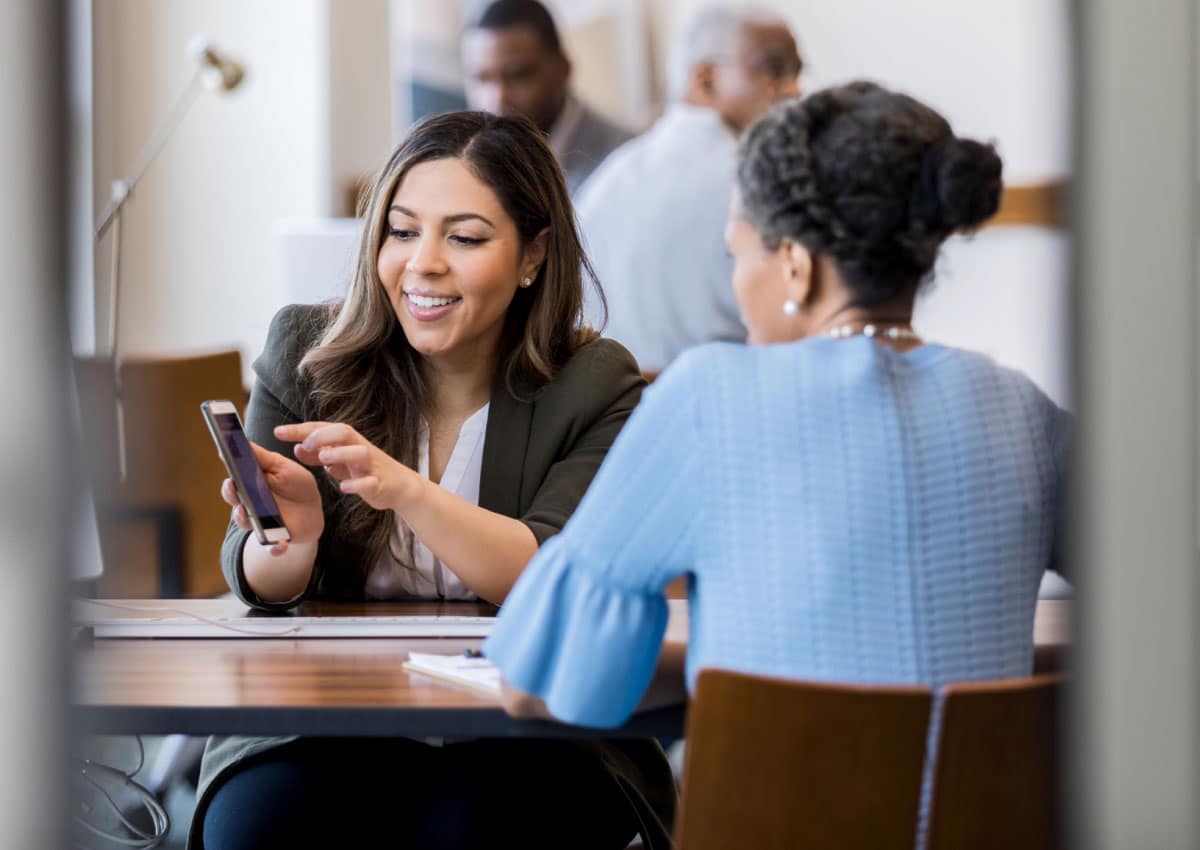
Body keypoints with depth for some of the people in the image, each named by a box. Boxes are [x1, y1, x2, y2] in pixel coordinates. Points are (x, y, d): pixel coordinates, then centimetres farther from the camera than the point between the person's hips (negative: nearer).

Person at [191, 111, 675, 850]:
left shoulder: (597, 388, -2)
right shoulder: (306, 352, 3)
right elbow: (262, 588, 1)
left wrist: (405, 491, -31)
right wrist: (292, 538, -24)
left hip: (530, 740, -1)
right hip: (325, 729, 2)